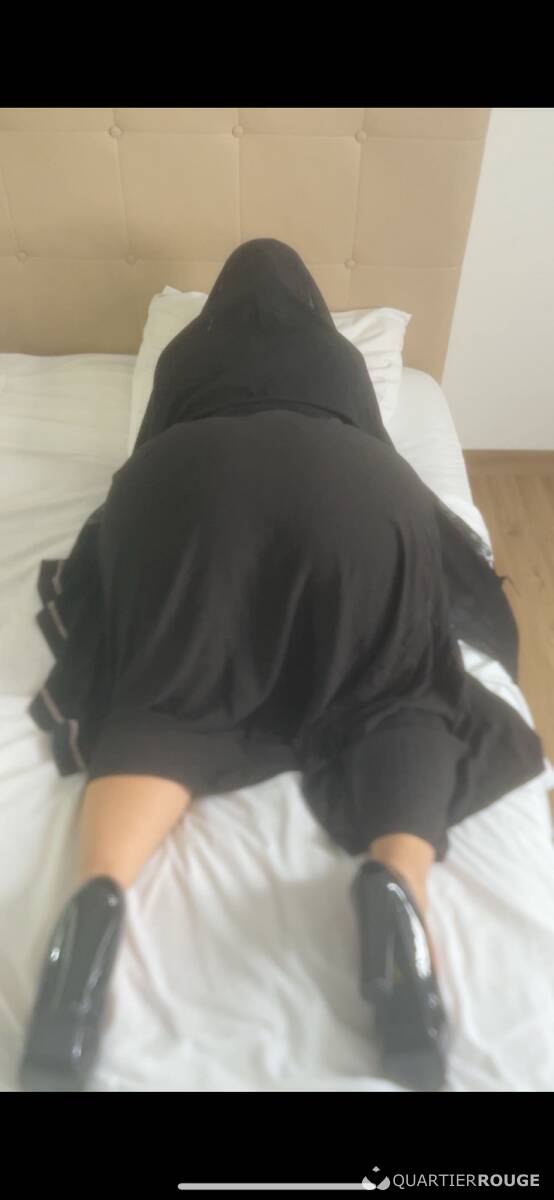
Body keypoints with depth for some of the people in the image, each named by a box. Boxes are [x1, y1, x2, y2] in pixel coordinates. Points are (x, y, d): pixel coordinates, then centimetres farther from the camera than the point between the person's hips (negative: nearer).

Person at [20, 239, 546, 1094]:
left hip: (188, 487, 1)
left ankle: (98, 893, -23)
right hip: (348, 495, 0)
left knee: (167, 697, 7)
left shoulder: (186, 349, 36)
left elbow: (150, 450, 41)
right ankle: (399, 881, -22)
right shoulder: (341, 353, 36)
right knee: (392, 693, 8)